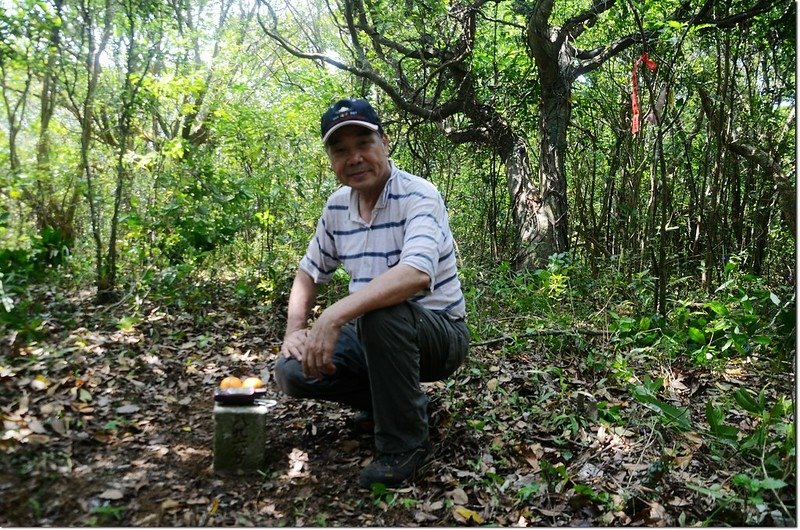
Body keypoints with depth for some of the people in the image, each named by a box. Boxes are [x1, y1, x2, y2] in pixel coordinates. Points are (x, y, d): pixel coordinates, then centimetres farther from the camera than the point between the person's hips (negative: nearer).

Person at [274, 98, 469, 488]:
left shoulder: (418, 196, -20)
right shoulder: (336, 207, 1)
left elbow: (417, 274, -38)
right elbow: (310, 271, 13)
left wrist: (335, 315, -44)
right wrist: (294, 329, -3)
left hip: (438, 333, -6)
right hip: (375, 336, 6)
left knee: (381, 313, -38)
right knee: (292, 371, -12)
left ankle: (405, 444, -17)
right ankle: (390, 398, 12)